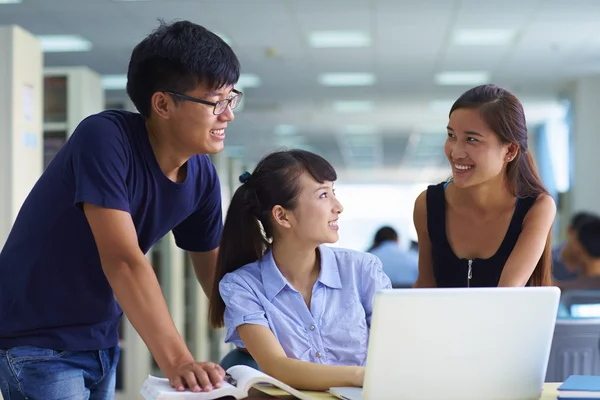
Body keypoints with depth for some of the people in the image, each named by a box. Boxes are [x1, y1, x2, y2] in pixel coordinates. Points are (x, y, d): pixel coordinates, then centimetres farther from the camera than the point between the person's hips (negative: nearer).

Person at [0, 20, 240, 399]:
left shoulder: (202, 177, -4)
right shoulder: (105, 138, -24)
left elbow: (216, 274, 6)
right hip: (37, 340, -7)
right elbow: (123, 260, -32)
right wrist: (177, 361, -40)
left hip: (102, 343, 7)